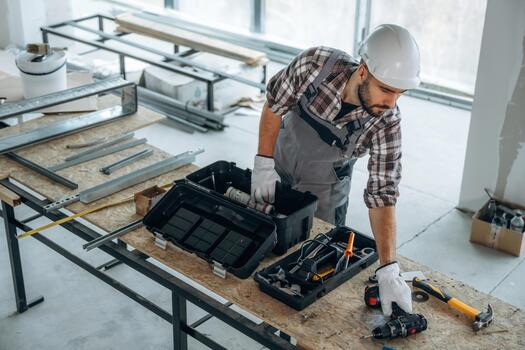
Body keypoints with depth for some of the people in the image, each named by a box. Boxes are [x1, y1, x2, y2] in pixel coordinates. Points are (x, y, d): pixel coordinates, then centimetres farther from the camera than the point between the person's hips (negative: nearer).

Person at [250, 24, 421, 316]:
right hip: (280, 162, 2)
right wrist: (263, 164, -18)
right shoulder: (317, 63, -35)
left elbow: (382, 196, -34)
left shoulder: (387, 123, -33)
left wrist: (389, 270, -43)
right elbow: (275, 102, -17)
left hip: (324, 185, -1)